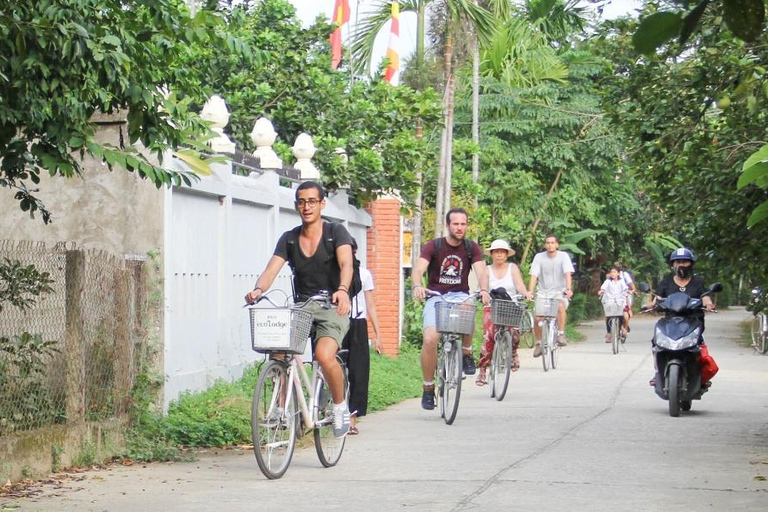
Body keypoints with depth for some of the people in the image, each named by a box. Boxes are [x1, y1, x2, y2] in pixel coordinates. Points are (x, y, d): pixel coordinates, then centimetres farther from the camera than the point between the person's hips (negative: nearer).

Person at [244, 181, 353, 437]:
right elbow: (271, 270, -6)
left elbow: (346, 264, -20)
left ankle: (340, 406, -3)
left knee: (324, 355, -28)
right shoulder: (289, 239, 7)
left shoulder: (336, 232, -3)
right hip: (301, 307, 4)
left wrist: (342, 290, -42)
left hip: (333, 308, -4)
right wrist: (258, 290, -29)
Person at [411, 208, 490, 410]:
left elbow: (481, 272, -12)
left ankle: (466, 352, -12)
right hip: (435, 296, -1)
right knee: (430, 339, -22)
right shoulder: (433, 246, -4)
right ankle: (428, 388, -4)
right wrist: (417, 286, -41)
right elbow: (418, 269, -18)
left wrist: (484, 290, -34)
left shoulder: (471, 248, 1)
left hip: (460, 295, 1)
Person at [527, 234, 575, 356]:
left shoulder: (563, 256, -3)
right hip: (543, 293, 1)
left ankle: (561, 334, -19)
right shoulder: (539, 257, -2)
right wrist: (530, 291, -25)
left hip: (559, 292, -1)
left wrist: (568, 289, -32)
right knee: (537, 318, -15)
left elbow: (567, 274, -15)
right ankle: (539, 343, 8)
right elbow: (534, 276, -9)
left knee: (560, 306, -35)